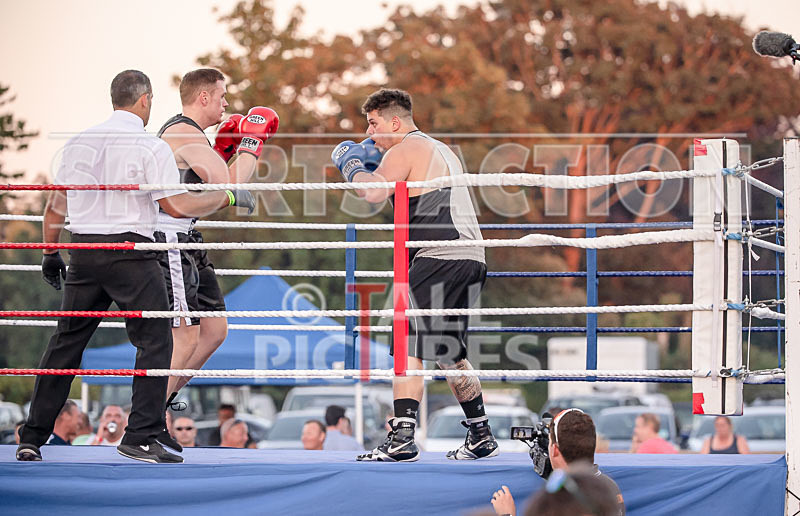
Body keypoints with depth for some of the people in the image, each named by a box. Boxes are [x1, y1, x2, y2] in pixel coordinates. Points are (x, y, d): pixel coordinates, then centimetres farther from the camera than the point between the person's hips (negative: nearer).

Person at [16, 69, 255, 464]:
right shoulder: (151, 147, -6)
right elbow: (176, 206, -12)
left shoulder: (79, 143, 11)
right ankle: (142, 436, -7)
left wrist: (50, 254, 28)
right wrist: (228, 197, 1)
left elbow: (55, 206, 16)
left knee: (66, 342, 11)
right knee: (154, 340, 1)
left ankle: (32, 438, 12)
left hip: (83, 251, 6)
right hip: (130, 251, -6)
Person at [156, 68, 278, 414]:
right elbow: (230, 187, -21)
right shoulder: (187, 135, -16)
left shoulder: (178, 130, 18)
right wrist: (251, 143, -11)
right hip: (168, 241, -11)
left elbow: (201, 182, 30)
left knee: (215, 329, 12)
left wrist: (224, 148, 19)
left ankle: (164, 398, 19)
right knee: (185, 337, -12)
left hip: (186, 242, 11)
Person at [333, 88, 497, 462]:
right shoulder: (440, 150, 25)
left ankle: (402, 439, -22)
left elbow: (373, 193, -20)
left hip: (440, 259, -10)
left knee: (408, 347, -12)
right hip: (471, 258, 10)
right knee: (448, 351, 20)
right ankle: (480, 436, 24)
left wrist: (349, 164, 0)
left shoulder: (405, 150, -4)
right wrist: (375, 161, 28)